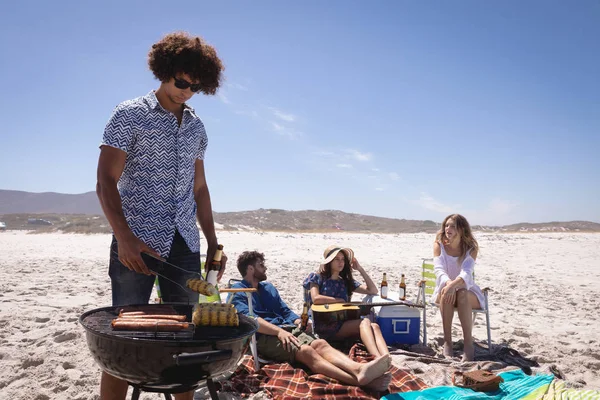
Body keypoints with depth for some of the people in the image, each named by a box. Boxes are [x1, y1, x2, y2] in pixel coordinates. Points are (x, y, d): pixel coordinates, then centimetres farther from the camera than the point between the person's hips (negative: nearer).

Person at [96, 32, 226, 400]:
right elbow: (106, 181, -6)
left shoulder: (196, 126, 15)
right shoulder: (130, 114, 0)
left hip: (186, 245, 5)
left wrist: (213, 242, 13)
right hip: (138, 243, -5)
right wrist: (124, 237, -19)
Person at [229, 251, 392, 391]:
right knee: (306, 351, -33)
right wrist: (279, 330, -25)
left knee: (321, 344, -25)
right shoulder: (238, 292, 4)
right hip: (264, 337, -7)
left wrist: (299, 322, 1)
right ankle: (359, 380, -55)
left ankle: (359, 369, -52)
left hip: (287, 329, 7)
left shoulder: (268, 287, 28)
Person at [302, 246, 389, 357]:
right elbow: (315, 299, -12)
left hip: (344, 323, 5)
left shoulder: (346, 282, 21)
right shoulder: (317, 278, 8)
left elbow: (373, 290, 16)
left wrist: (360, 269, 11)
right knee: (365, 322, -29)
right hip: (324, 326, -5)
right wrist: (340, 300, -2)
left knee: (374, 326, -26)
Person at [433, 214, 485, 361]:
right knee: (446, 292, -35)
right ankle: (447, 342, -32)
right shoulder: (439, 245, -4)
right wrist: (448, 283, -40)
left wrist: (454, 284, -45)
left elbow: (466, 273, -23)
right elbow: (439, 270, -17)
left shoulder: (471, 248, -8)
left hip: (467, 291, -1)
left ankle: (468, 344, -37)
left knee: (461, 293, -36)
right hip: (443, 290, 1)